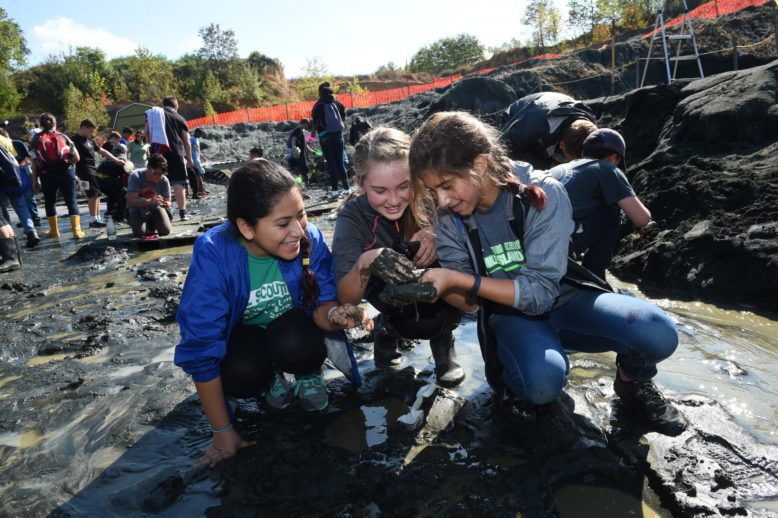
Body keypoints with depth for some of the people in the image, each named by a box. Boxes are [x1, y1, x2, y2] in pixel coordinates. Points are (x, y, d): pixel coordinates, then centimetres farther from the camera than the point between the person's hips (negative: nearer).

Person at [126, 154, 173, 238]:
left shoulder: (164, 180, -18)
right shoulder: (135, 176, -24)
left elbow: (168, 201, -9)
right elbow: (131, 200, -28)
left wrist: (166, 204, -36)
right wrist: (150, 201, -44)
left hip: (155, 207, 2)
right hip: (137, 208, -2)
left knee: (166, 231, -17)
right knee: (139, 232, -25)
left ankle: (152, 223, 19)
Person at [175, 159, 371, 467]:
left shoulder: (309, 238, -25)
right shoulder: (212, 255, -30)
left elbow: (322, 303, -14)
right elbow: (201, 347, -25)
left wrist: (334, 314, -42)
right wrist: (222, 431, -20)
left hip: (293, 328, 1)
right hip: (242, 332, 0)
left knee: (295, 345, -33)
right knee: (241, 375, -32)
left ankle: (309, 374, 4)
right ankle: (271, 378, 5)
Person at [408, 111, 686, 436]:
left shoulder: (543, 194, -20)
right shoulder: (448, 219, -10)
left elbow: (540, 292, -22)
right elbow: (468, 301, -9)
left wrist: (459, 279, -31)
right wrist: (427, 283, -30)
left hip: (563, 300, 0)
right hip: (510, 315, 0)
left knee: (656, 333, -29)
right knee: (542, 381, -35)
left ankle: (634, 380, 6)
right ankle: (508, 381, 2)